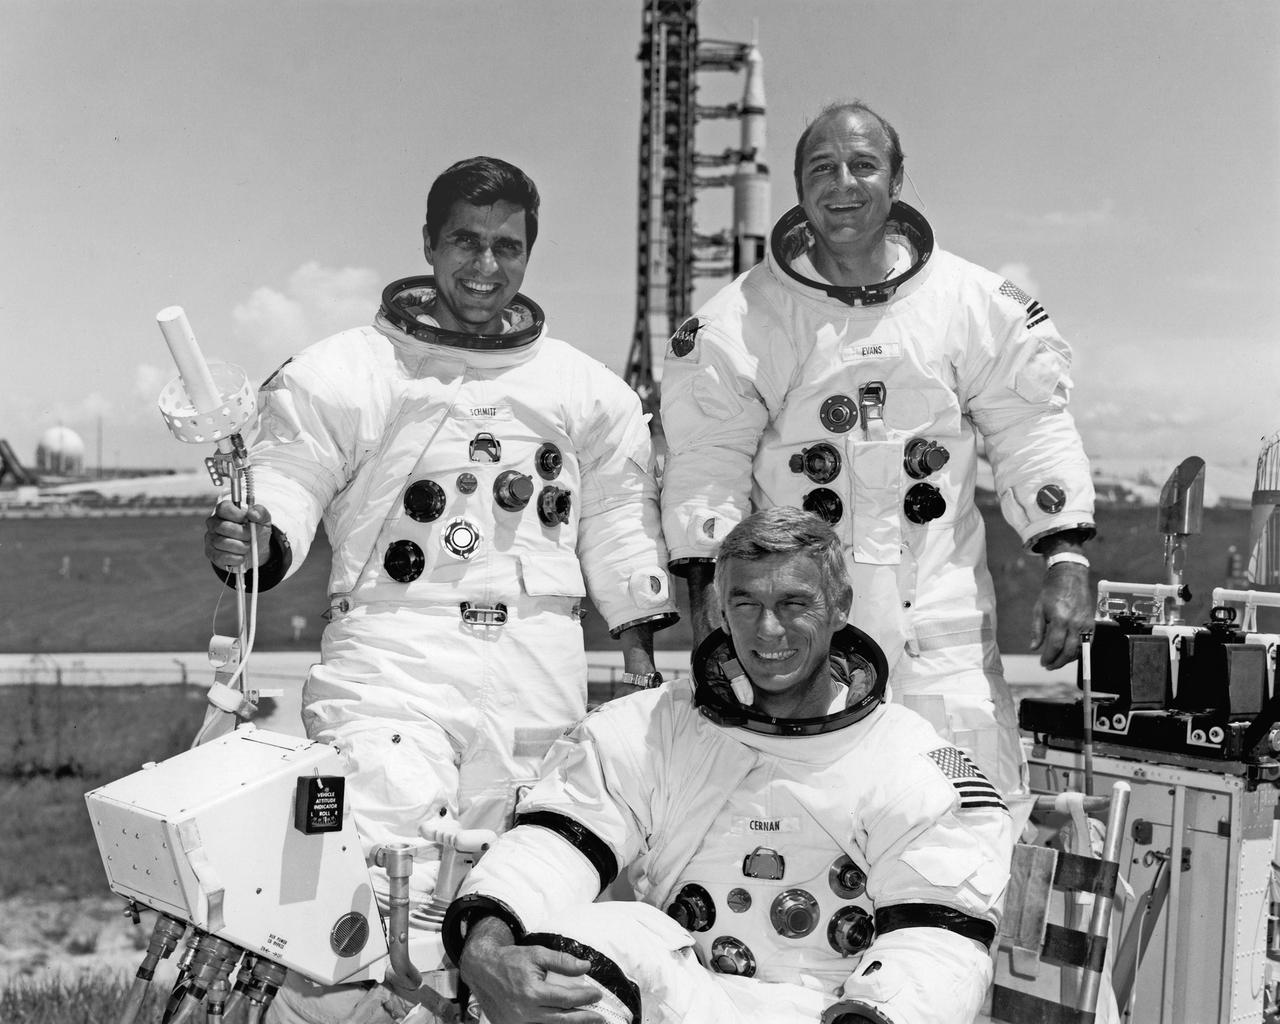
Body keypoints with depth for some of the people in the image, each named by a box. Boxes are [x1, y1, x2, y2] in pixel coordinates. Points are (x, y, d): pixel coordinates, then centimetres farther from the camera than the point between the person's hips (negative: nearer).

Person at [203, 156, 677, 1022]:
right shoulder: (344, 373, 5)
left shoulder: (590, 391, 17)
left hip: (541, 673, 4)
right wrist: (255, 539, -24)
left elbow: (619, 524, 20)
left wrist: (648, 660, 15)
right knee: (381, 892, -18)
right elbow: (287, 487, -1)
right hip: (393, 652, -3)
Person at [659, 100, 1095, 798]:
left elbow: (1031, 433, 6)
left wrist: (1065, 563, -2)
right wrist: (706, 589, -6)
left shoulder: (973, 303, 4)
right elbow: (708, 463, 2)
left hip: (941, 622, 1)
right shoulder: (740, 322, 1)